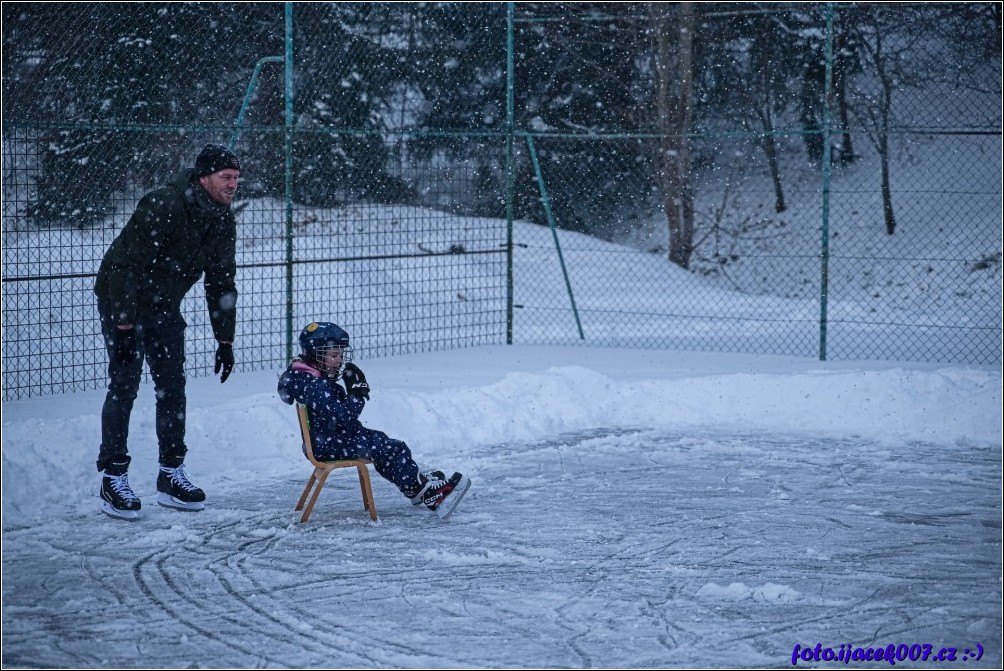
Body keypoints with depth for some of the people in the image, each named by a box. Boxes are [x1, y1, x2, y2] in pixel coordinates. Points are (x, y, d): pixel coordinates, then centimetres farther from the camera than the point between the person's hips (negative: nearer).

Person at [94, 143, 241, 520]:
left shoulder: (223, 221, -4)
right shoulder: (162, 208, -28)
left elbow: (221, 283, 5)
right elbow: (125, 265, -29)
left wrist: (225, 341, 4)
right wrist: (124, 325, -30)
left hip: (165, 306, 7)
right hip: (121, 301, -7)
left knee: (172, 387, 5)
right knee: (124, 385, -11)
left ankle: (171, 475, 14)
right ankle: (113, 480, -7)